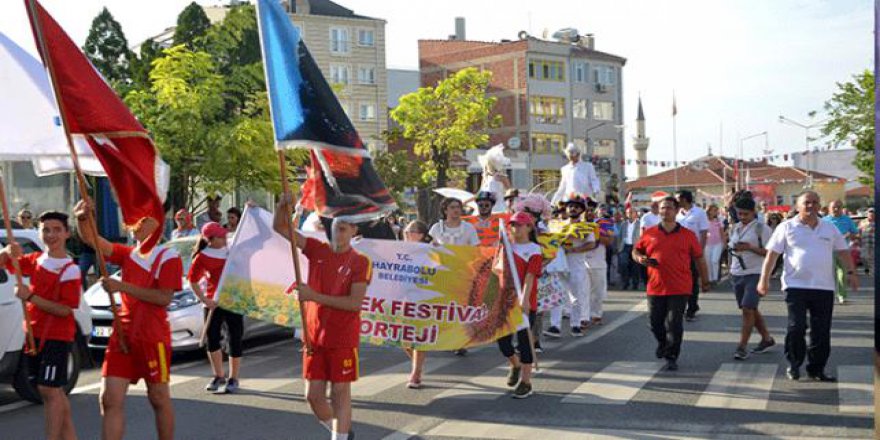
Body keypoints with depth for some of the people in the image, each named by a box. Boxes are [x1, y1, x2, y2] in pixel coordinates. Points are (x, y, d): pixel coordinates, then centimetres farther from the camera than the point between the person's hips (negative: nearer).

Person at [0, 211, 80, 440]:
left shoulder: (70, 269, -14)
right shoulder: (36, 260, 7)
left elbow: (65, 309, -20)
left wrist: (30, 296, -23)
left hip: (56, 337, -8)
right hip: (34, 334, 8)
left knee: (49, 390, -8)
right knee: (53, 390, 15)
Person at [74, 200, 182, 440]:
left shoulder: (168, 256, -6)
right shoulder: (128, 254, 13)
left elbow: (164, 298, -15)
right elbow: (94, 241, 1)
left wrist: (122, 286, -18)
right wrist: (82, 218, -20)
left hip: (153, 337, -5)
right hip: (122, 334, 6)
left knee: (159, 398, 7)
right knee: (110, 399, -1)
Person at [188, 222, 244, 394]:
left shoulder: (231, 249, 5)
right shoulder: (202, 257, -6)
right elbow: (192, 280, -2)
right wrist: (204, 299, -8)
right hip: (214, 301, -2)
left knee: (234, 339, 0)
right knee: (212, 338, 1)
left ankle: (233, 379, 10)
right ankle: (219, 376, 21)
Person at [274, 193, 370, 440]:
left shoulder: (360, 262, -8)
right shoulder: (317, 250, 4)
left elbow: (355, 302, -18)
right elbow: (280, 227, 5)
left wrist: (315, 296, -21)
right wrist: (283, 206, -15)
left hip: (343, 338, -4)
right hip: (314, 336, 4)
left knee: (340, 392, 2)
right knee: (313, 395, 9)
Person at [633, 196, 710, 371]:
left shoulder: (688, 235, 3)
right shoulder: (649, 233, 5)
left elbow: (699, 259, 9)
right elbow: (636, 251, 16)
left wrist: (705, 281, 11)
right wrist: (640, 258, -6)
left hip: (679, 289, -2)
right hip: (655, 287, 2)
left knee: (674, 324, -3)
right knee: (656, 323, 11)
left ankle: (671, 357, 10)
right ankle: (663, 344, 41)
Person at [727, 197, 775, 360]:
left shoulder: (761, 228, -8)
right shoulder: (734, 228, 12)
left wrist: (750, 247, -23)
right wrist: (731, 267, 12)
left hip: (754, 274, -7)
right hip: (737, 274, 7)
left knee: (748, 309, -12)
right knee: (751, 310, 15)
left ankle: (742, 347, -9)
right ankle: (767, 339, 31)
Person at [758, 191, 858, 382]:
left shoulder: (830, 229, 13)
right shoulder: (787, 227, 2)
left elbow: (843, 251, 19)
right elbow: (772, 254, 0)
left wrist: (851, 272, 6)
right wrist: (764, 279, -5)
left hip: (824, 287, 3)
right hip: (796, 286, -3)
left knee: (821, 331, 4)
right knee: (796, 327, -9)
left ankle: (816, 369, 16)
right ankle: (794, 365, 10)